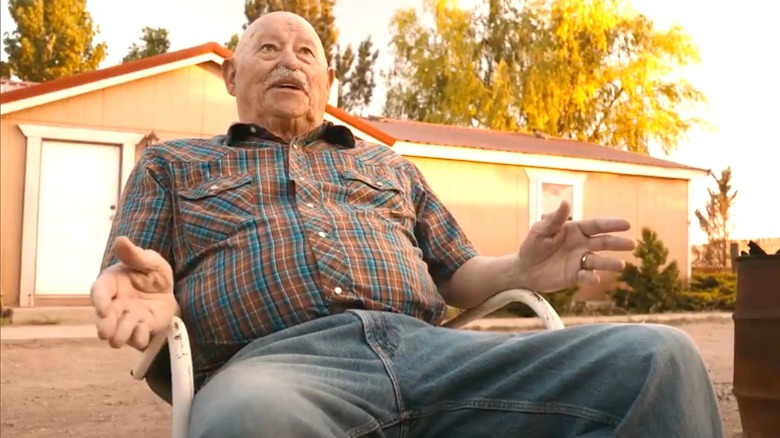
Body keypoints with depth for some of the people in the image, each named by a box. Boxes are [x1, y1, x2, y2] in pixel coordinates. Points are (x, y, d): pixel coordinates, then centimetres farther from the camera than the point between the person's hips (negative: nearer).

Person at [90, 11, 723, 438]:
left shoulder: (391, 166, 32)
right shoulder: (172, 165, 26)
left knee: (659, 359, -18)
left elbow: (457, 278, 28)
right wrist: (148, 294, -10)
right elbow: (126, 281, 16)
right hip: (275, 359, -3)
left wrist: (521, 270, 4)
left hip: (430, 349, 4)